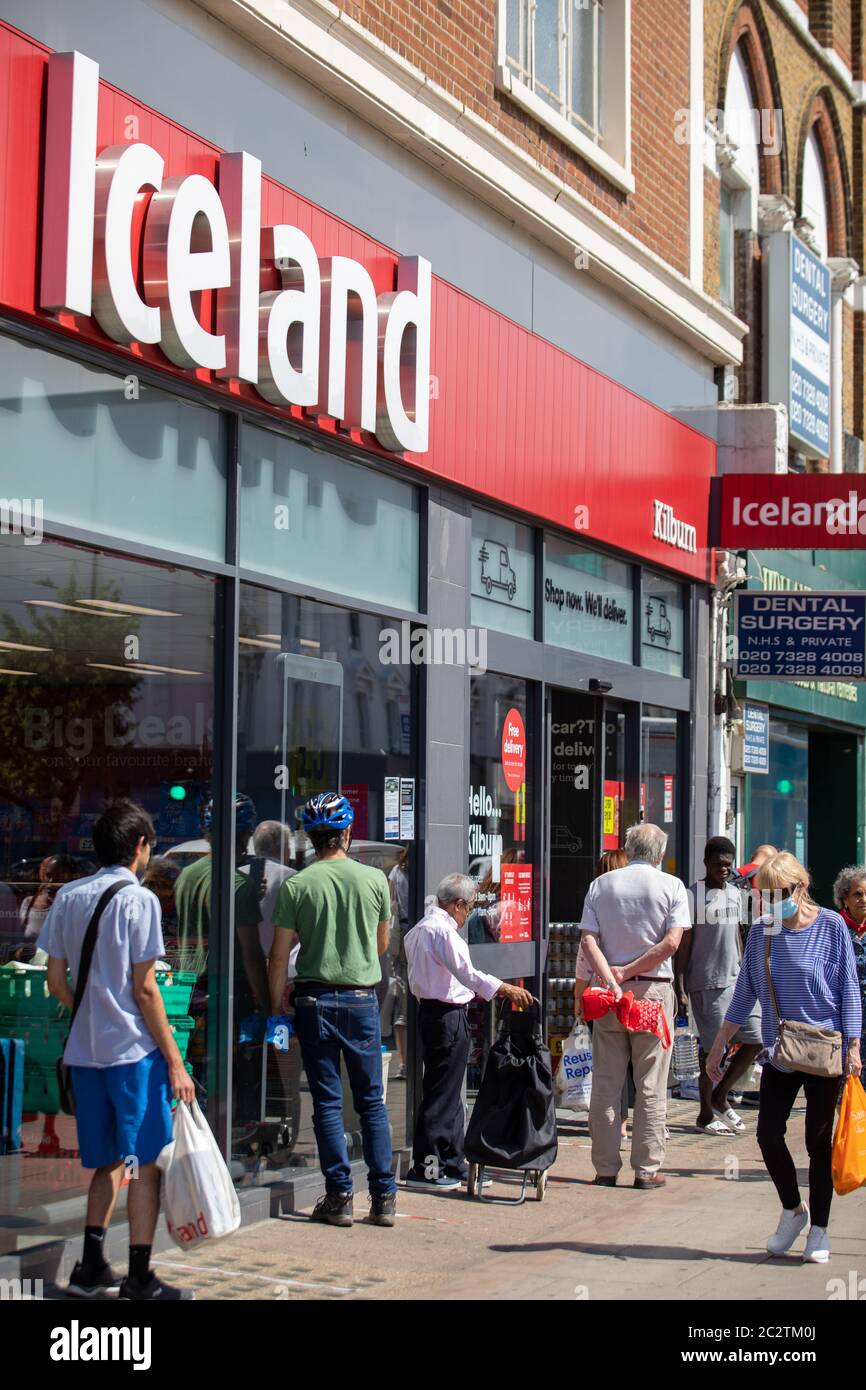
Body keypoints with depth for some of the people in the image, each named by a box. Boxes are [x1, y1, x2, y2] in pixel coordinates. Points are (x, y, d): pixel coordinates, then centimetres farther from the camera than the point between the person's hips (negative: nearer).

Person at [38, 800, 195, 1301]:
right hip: (134, 1051, -6)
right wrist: (175, 1061, -8)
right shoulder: (138, 899, -10)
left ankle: (91, 1269, 16)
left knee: (109, 1162, 17)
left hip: (84, 1050, 6)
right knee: (146, 1164, 2)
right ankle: (140, 1280, 4)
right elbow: (144, 989, -12)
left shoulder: (68, 897, 8)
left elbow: (57, 982, 9)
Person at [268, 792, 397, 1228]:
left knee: (327, 1102, 5)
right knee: (371, 1101, 8)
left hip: (315, 1000, -1)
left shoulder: (296, 886, -6)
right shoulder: (375, 879, -1)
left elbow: (278, 957, -5)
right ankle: (383, 1196, 8)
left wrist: (276, 1007, 4)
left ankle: (339, 1196, 6)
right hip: (363, 999, 1)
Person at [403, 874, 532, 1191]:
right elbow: (466, 972, -22)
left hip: (429, 1009, 10)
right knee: (440, 1094, -5)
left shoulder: (419, 929, 16)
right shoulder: (442, 929, -15)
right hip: (448, 1016, -10)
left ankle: (452, 1164, 23)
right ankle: (424, 1170, -2)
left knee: (449, 1093, 16)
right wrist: (507, 989, -23)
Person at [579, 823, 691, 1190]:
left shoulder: (601, 884, 6)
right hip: (654, 989, -2)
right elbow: (671, 942, -11)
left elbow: (588, 940, -4)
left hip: (609, 992, 2)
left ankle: (605, 1169, 10)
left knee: (606, 1085, 7)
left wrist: (612, 980, -12)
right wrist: (628, 972, -8)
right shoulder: (671, 886, 0)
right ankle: (647, 1170, 5)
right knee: (651, 1087, 4)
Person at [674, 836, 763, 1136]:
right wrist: (680, 989, -13)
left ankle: (720, 1097, 17)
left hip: (736, 981, 7)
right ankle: (706, 1114, 12)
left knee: (756, 1039, 1)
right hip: (706, 984, -7)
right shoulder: (693, 895, -8)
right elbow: (682, 945, -10)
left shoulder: (735, 894, 14)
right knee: (713, 1047, -2)